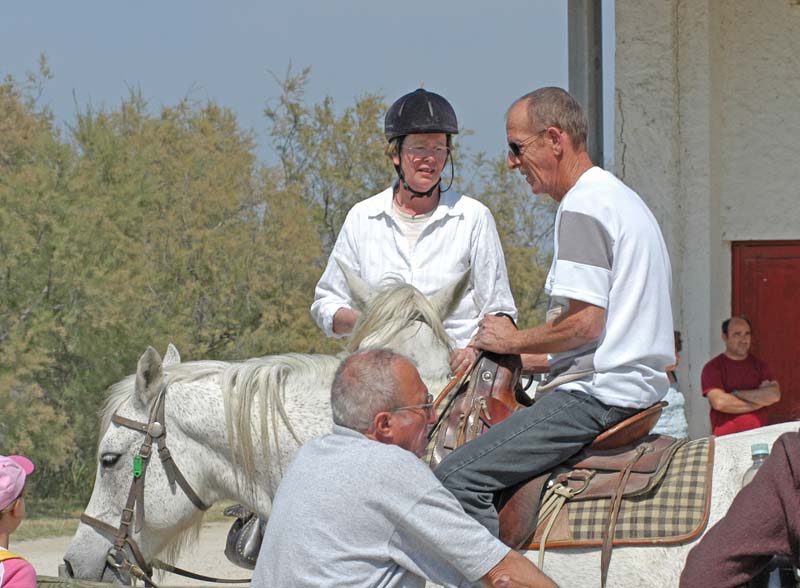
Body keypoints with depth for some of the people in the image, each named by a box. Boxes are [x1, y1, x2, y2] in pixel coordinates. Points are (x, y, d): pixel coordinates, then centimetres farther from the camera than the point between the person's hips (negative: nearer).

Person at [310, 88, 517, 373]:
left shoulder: (474, 217, 8)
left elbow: (498, 311, 8)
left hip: (455, 369, -1)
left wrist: (474, 350, -12)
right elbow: (326, 304, 14)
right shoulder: (361, 217, 12)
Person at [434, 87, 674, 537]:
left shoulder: (582, 207, -12)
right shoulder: (621, 198, 21)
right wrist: (526, 359, 20)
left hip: (598, 395, -11)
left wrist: (513, 341, -3)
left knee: (456, 479, -18)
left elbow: (585, 323, -19)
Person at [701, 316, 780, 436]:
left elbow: (775, 395, -1)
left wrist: (736, 394, -8)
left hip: (758, 435, 3)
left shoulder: (759, 365, 13)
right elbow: (719, 403, -11)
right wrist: (761, 400, -2)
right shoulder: (713, 367, 2)